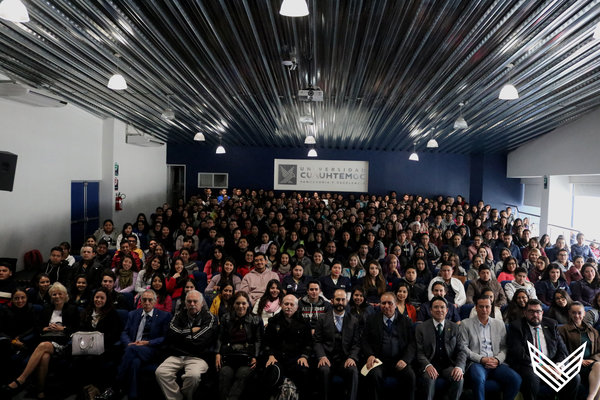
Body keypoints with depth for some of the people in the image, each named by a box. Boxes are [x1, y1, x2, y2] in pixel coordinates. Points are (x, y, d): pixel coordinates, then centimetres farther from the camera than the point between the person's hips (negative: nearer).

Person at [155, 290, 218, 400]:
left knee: (193, 375, -32)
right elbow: (170, 336, 1)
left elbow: (200, 342, -7)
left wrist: (181, 335, 4)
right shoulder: (178, 316, 17)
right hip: (176, 356, 4)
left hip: (197, 357, -3)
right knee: (160, 372, -23)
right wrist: (191, 331, -2)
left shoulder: (210, 318, 4)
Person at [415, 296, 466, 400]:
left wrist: (459, 367, -16)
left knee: (459, 379, -28)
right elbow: (419, 352, -1)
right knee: (429, 378, -32)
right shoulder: (421, 328, 4)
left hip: (449, 366, 2)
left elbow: (462, 350, 4)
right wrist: (427, 366, -21)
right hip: (430, 365, -2)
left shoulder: (455, 328, 10)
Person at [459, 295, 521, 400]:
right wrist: (481, 359, -11)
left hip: (496, 363, 4)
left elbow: (504, 347, 14)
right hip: (476, 363, -3)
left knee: (516, 379, -23)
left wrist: (498, 360, -5)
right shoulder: (466, 324, 6)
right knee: (479, 379, -36)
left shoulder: (499, 324, 17)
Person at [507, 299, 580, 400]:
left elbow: (562, 350, 11)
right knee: (532, 377, -34)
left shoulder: (551, 324, 15)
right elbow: (517, 353, -8)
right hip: (527, 366, -4)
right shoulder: (516, 326, 1)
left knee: (574, 377, -20)